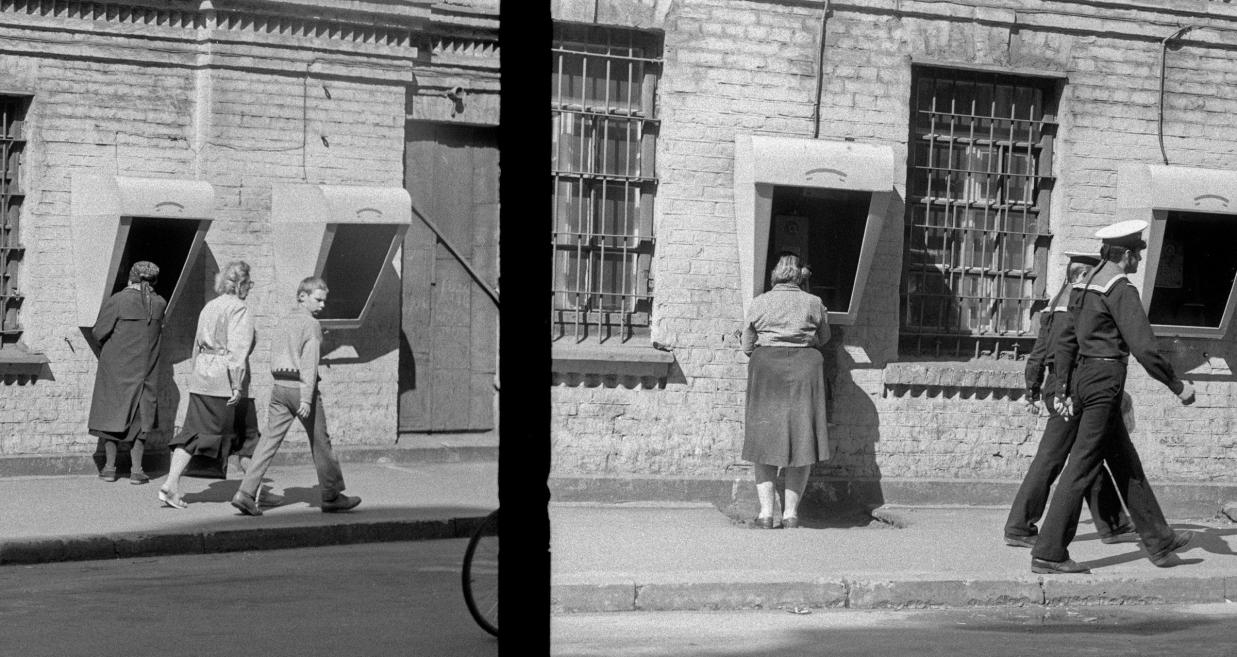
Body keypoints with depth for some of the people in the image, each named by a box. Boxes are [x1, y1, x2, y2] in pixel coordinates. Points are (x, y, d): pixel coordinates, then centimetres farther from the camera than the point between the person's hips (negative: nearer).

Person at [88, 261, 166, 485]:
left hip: (115, 367, -2)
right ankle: (136, 469, 4)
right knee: (139, 417, 8)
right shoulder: (159, 304, -3)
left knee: (112, 414, 10)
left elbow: (98, 332, -8)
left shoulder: (116, 301, -12)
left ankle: (110, 467, 12)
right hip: (144, 369, 2)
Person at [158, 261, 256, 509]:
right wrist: (237, 386, -18)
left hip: (201, 377, 7)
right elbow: (237, 350, -17)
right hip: (225, 379, -7)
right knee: (245, 435, 5)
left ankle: (171, 485, -4)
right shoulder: (239, 309, -9)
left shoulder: (209, 306, 15)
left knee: (194, 431, 5)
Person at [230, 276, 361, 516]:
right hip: (301, 387, -6)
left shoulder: (282, 322, 15)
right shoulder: (311, 324, -9)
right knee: (320, 442, 6)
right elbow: (309, 362, -17)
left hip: (279, 387, 6)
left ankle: (245, 493, -9)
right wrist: (307, 399, -22)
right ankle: (332, 497, 15)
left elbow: (274, 359, 17)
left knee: (269, 440, 2)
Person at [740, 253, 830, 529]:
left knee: (765, 440, 5)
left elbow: (747, 346, 10)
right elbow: (823, 339, 19)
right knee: (801, 439, 6)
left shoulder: (759, 303, 4)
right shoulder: (814, 303, 5)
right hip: (804, 367, 0)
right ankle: (790, 514, 5)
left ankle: (766, 514, -1)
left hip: (766, 365, 0)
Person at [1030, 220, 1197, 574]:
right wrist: (1178, 386, -9)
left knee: (1127, 464, 16)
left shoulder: (1088, 287, 15)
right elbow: (1144, 348, -19)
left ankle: (1159, 542, 27)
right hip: (1105, 380, -10)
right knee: (1083, 466, -7)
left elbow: (1065, 343, 19)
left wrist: (1062, 391, 20)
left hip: (1084, 376, 10)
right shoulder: (1121, 290, -13)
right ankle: (1048, 554, -6)